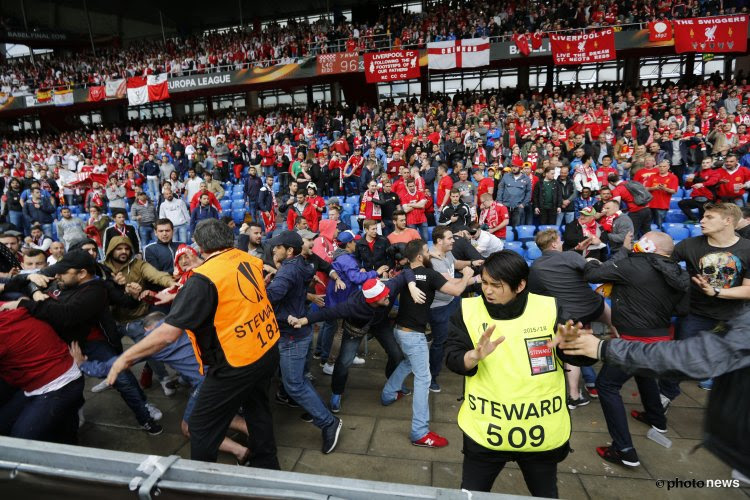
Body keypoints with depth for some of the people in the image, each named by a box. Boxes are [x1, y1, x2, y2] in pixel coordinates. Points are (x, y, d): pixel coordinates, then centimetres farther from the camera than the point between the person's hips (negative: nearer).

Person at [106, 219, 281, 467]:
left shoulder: (204, 278, -19)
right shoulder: (250, 260, 0)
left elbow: (168, 333, -20)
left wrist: (126, 357, -7)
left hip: (236, 364, -7)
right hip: (268, 350, 8)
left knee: (203, 428, 13)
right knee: (257, 409, 27)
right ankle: (266, 465, 44)